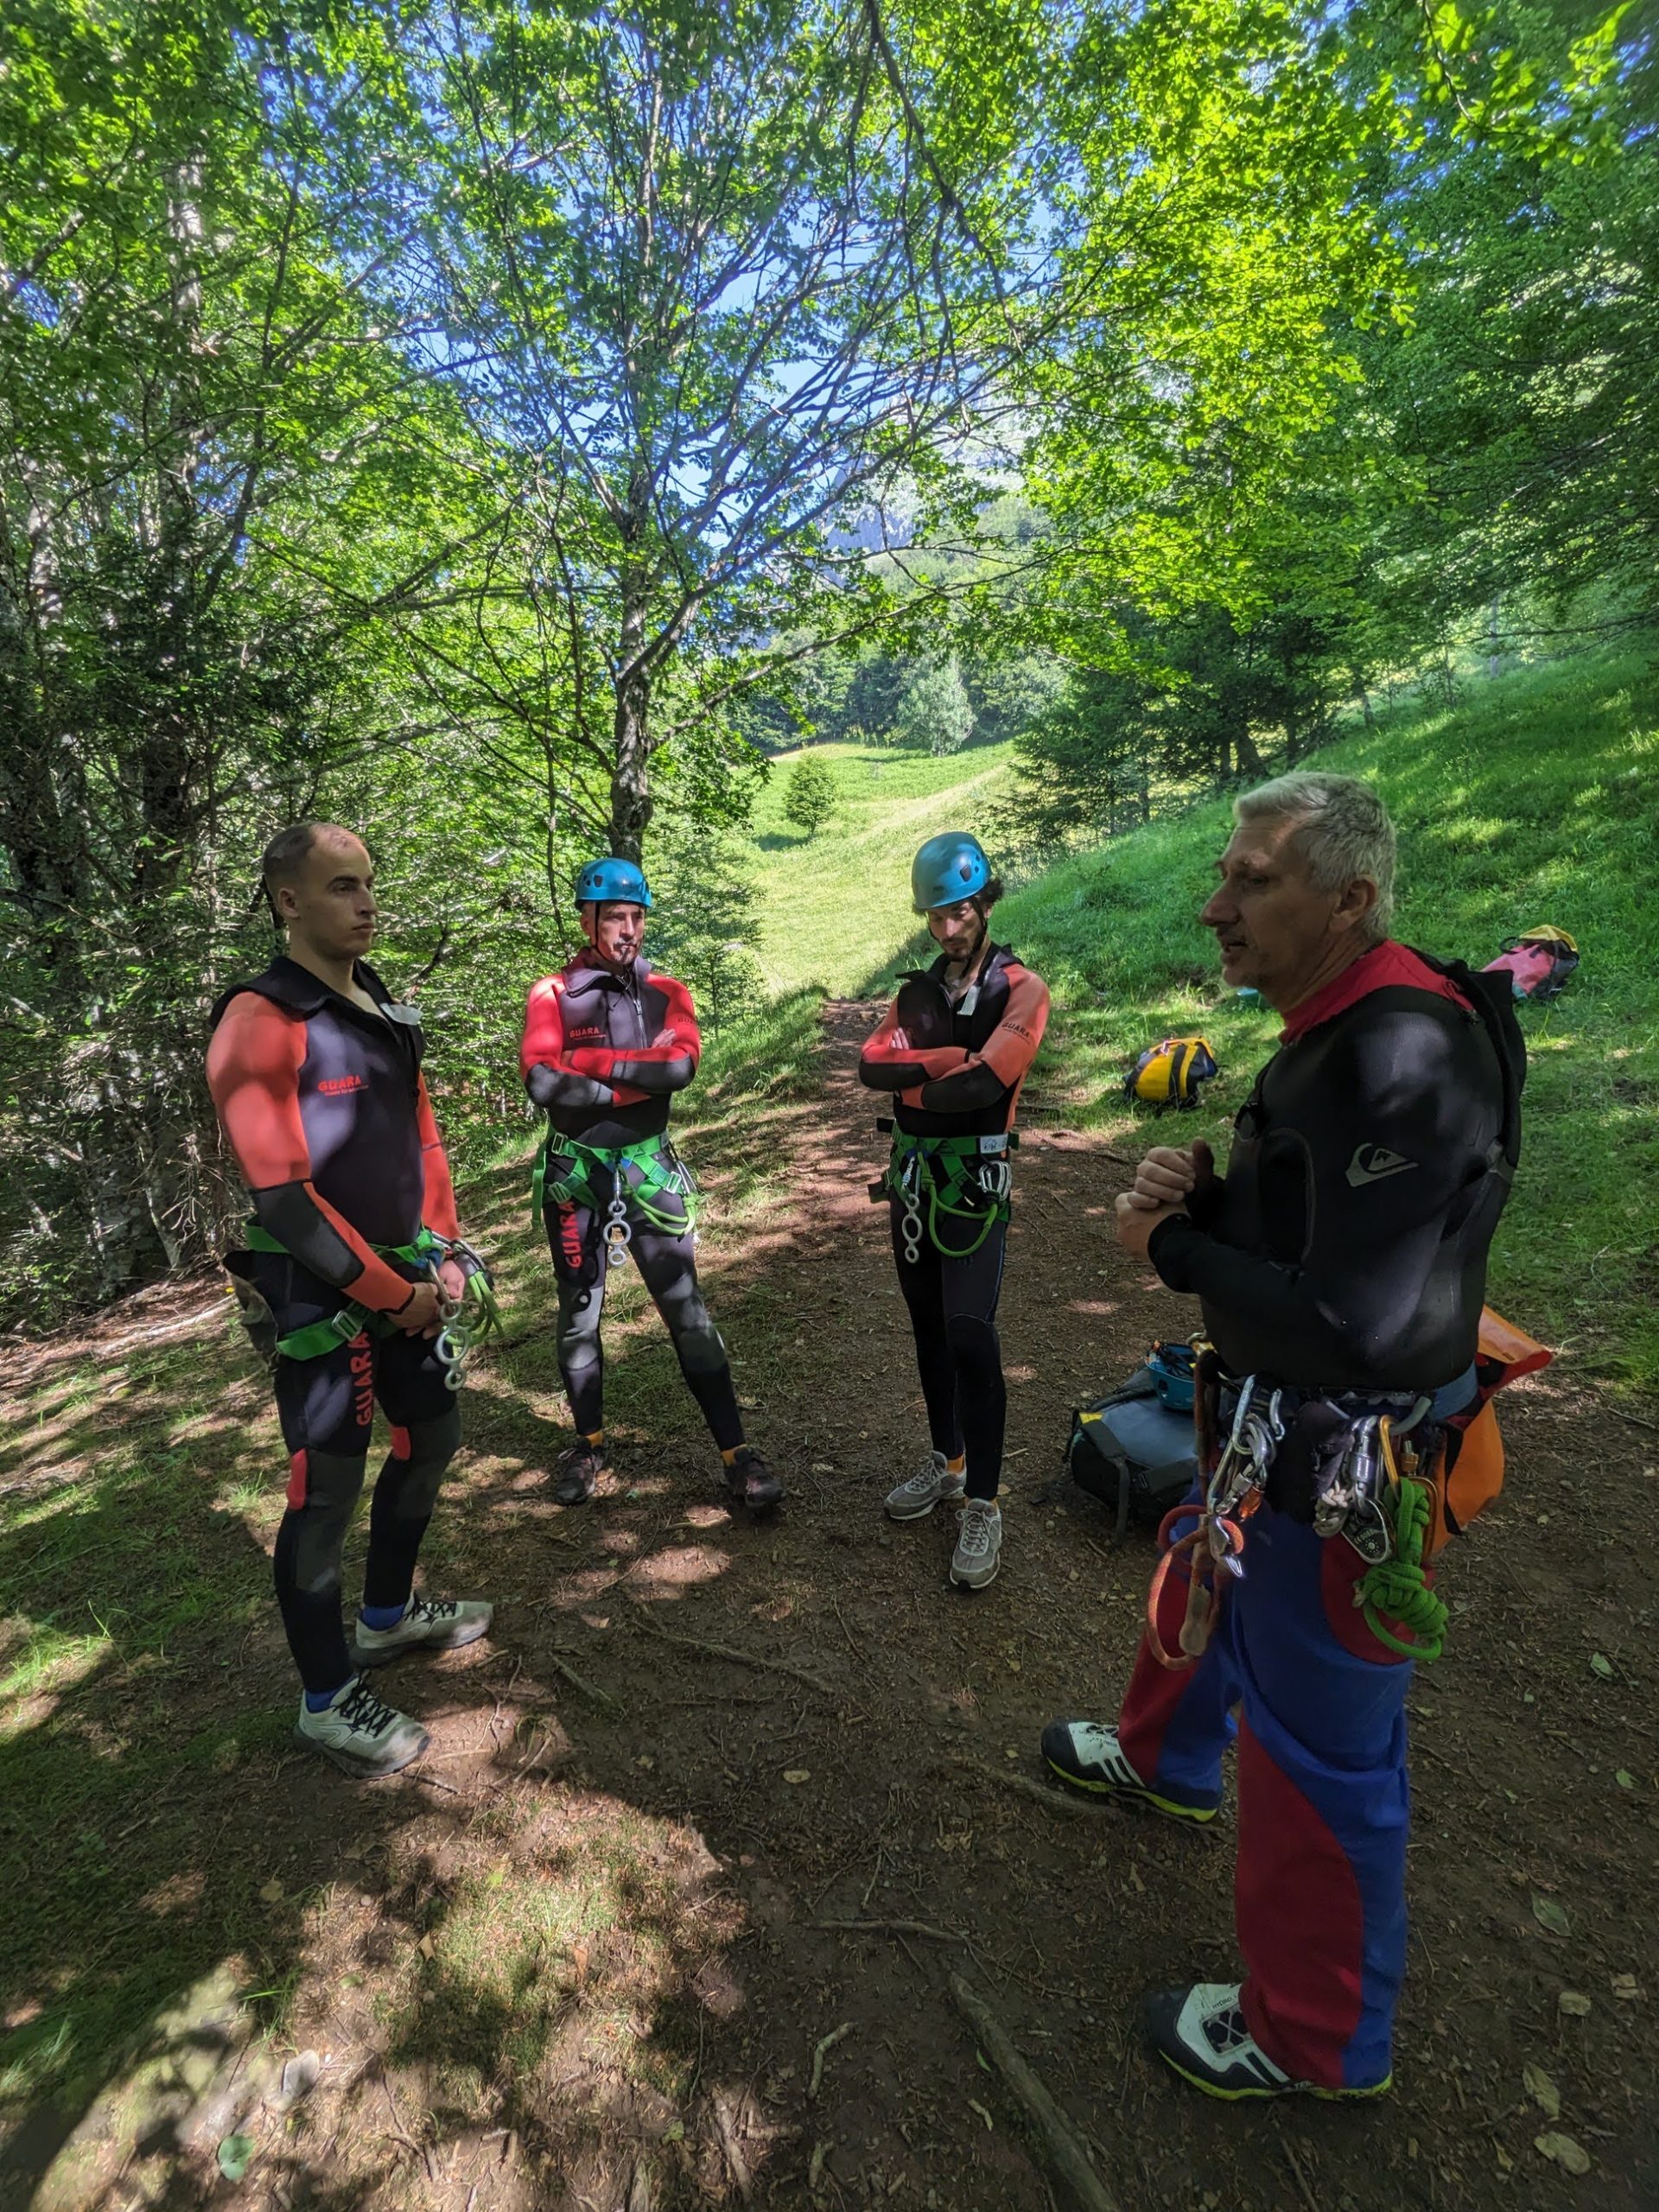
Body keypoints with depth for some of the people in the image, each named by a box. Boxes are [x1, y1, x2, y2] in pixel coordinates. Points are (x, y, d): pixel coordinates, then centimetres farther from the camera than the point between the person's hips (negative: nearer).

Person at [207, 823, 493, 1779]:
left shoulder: (385, 1010, 9)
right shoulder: (261, 1023, -16)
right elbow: (283, 1194, -20)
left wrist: (443, 1255, 5)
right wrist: (389, 1292, -15)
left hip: (410, 1278, 8)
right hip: (318, 1296, -8)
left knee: (433, 1438, 19)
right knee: (328, 1491, 3)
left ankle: (389, 1614, 42)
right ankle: (329, 1700, 23)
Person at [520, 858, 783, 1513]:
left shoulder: (666, 993, 1)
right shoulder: (552, 996, -5)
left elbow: (682, 1065, -18)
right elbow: (542, 1083, -20)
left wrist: (591, 1062, -18)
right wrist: (636, 1082, -18)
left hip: (649, 1169, 1)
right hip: (575, 1173, 0)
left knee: (686, 1309, 1)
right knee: (579, 1314, 13)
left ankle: (734, 1452, 10)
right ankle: (588, 1444, 33)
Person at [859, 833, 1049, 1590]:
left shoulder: (1020, 988, -7)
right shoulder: (919, 990, 10)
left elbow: (985, 1082, -21)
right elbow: (872, 1065, -6)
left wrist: (913, 1085, -5)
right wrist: (947, 1060, -18)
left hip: (974, 1181, -6)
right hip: (911, 1178, 6)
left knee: (970, 1335, -10)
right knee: (928, 1329, 14)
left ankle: (983, 1508, 3)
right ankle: (946, 1462, 32)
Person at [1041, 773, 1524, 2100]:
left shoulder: (1401, 1057, -28)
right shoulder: (1333, 1030, 4)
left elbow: (1353, 1328, -31)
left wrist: (1172, 1251, -18)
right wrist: (1195, 1195, -8)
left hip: (1339, 1469, -10)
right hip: (1275, 1429, 10)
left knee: (1318, 1749, 9)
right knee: (1202, 1592, 30)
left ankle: (1317, 2043, 36)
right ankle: (1165, 1761, 60)